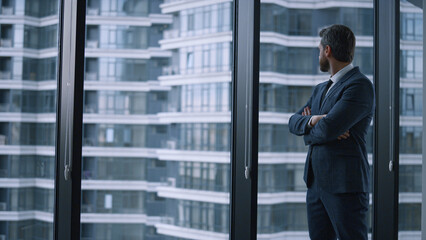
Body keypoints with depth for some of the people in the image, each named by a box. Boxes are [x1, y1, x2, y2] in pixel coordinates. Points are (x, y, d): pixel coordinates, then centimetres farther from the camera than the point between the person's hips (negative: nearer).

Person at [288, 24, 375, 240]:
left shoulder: (360, 85, -12)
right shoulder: (320, 89, 18)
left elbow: (328, 129, -22)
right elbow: (293, 121, 10)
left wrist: (308, 132, 1)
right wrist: (313, 121, -12)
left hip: (344, 185, -8)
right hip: (316, 182, 8)